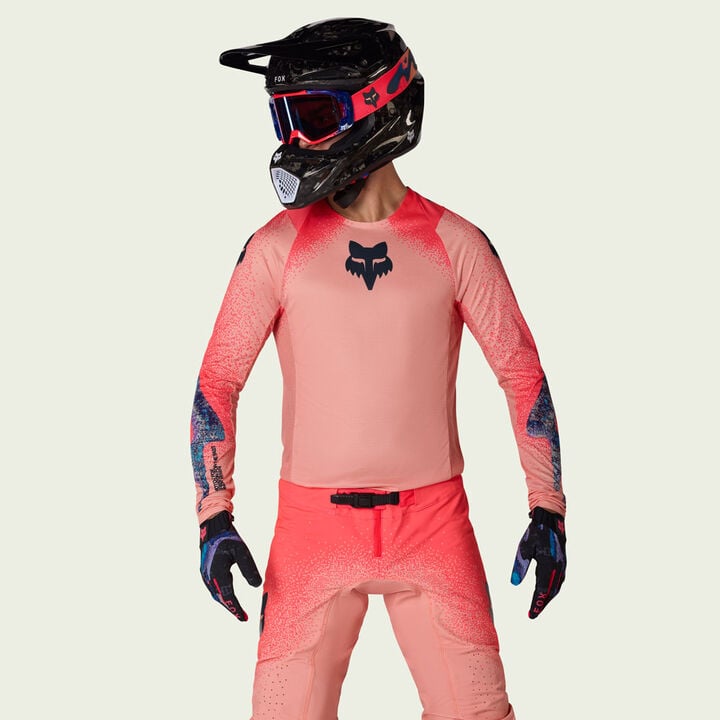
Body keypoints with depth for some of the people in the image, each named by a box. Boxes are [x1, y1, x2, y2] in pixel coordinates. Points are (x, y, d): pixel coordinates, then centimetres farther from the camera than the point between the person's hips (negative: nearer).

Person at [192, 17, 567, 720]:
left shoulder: (454, 244, -1)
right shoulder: (277, 248, -1)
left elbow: (521, 371, 6)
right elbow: (218, 380, 3)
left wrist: (547, 510, 3)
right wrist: (214, 516, -5)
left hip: (432, 522, 0)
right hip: (312, 526, 0)